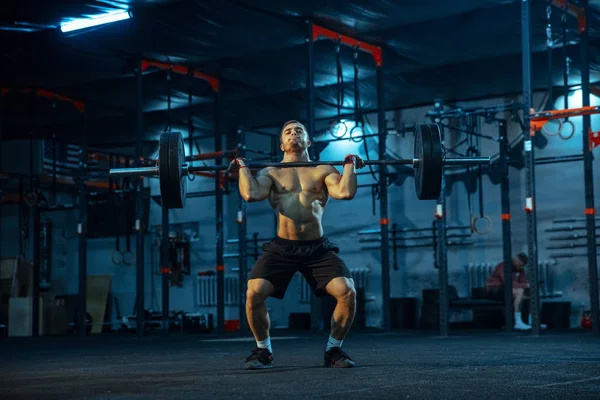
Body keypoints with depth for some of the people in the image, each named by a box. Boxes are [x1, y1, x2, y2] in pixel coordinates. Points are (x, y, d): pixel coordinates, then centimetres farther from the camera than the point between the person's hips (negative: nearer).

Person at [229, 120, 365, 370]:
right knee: (254, 292, -21)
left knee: (347, 292, -20)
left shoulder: (323, 171, 10)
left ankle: (334, 350, 3)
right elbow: (251, 194, -10)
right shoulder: (271, 173, 11)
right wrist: (243, 168, 3)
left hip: (318, 248, 0)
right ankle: (263, 351, 3)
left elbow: (346, 192, -10)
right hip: (282, 247, 0)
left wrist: (350, 165, 1)